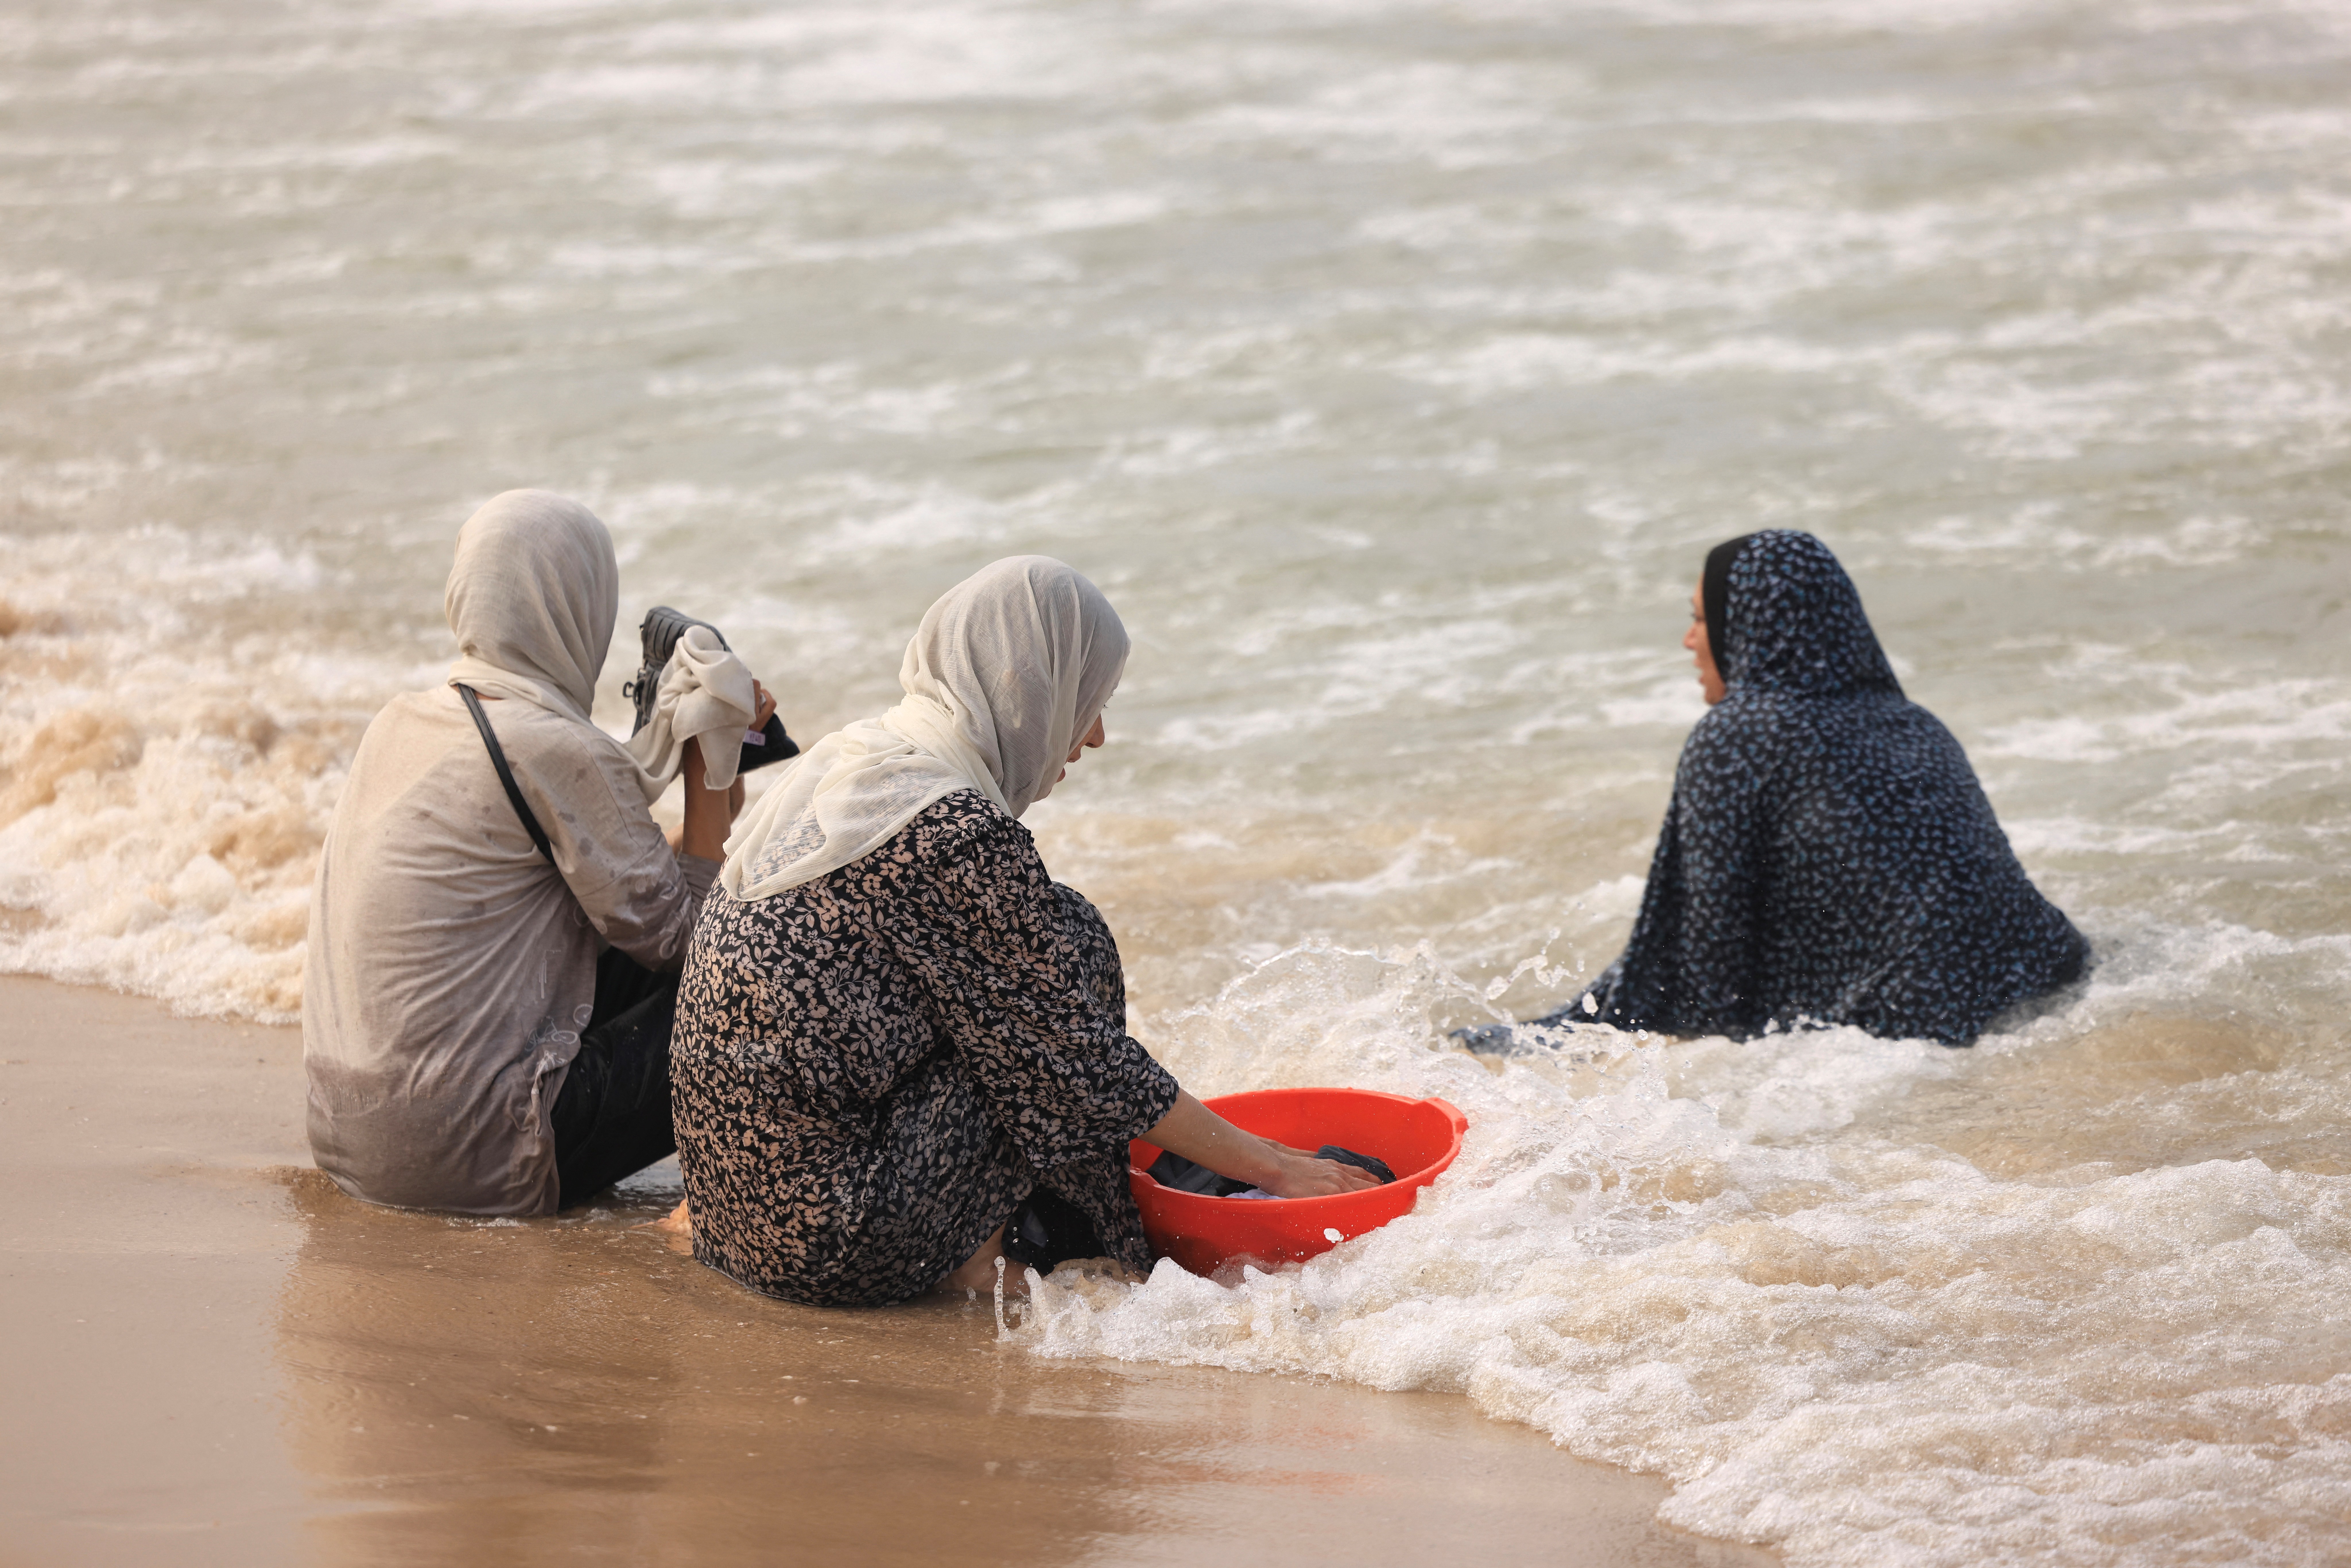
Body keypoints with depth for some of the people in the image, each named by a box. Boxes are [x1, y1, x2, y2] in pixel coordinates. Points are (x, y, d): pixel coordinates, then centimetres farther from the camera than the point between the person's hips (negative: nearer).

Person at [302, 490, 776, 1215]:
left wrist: (671, 747, 18)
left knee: (628, 965, 21)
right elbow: (678, 934, -6)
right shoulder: (559, 752, -14)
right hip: (468, 1151, -9)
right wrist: (708, 767, 2)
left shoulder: (400, 723, 11)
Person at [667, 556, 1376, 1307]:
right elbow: (1080, 1062, -11)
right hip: (835, 1247, -9)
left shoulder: (843, 762, 12)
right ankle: (977, 1253, 3)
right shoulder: (957, 834, -17)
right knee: (1071, 943, -2)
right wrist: (1267, 1166, 0)